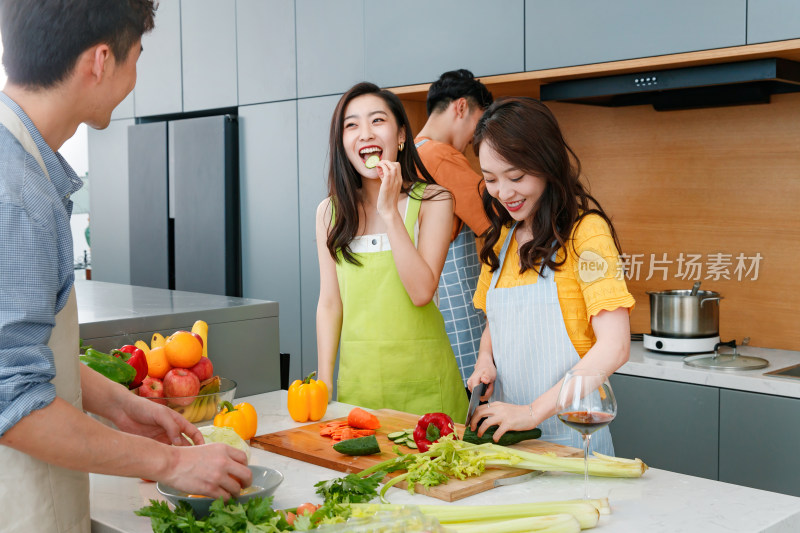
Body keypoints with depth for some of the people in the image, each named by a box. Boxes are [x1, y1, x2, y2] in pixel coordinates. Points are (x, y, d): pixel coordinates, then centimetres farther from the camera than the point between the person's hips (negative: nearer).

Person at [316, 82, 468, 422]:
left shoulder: (432, 201, -3)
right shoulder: (330, 212, 6)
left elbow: (422, 291, -14)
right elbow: (329, 303, 7)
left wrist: (389, 212, -15)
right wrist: (324, 381, 2)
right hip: (358, 378, 3)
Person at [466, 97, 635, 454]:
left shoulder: (585, 231, -10)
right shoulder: (501, 238, 11)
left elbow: (614, 347, -18)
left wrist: (533, 411, -22)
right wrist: (485, 361, 2)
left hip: (568, 433, -5)